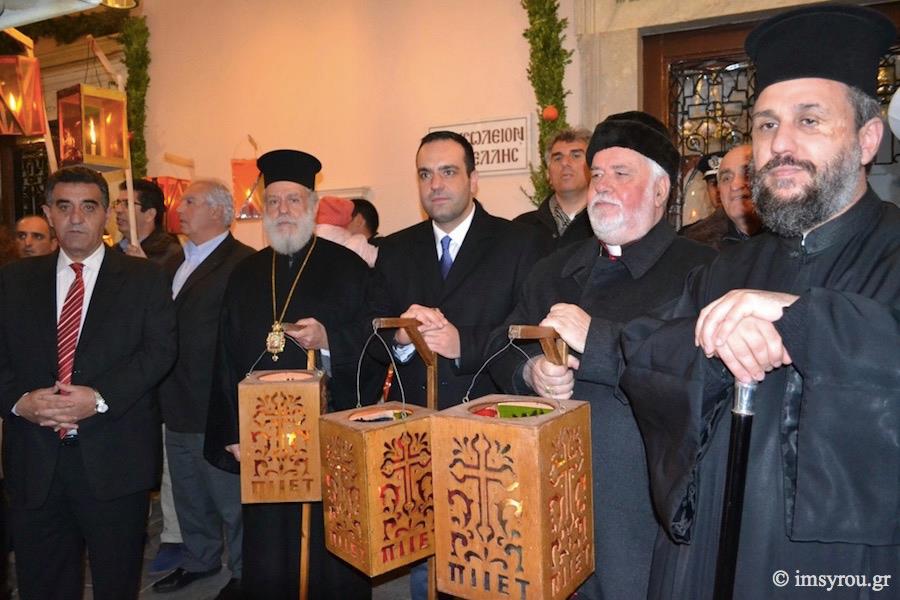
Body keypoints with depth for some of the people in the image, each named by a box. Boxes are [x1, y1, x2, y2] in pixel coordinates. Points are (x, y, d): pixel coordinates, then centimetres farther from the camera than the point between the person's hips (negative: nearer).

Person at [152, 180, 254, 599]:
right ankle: (199, 560, 42)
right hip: (178, 408, 9)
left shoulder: (243, 264, -16)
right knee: (189, 497, 23)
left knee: (231, 498, 6)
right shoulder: (177, 262, 13)